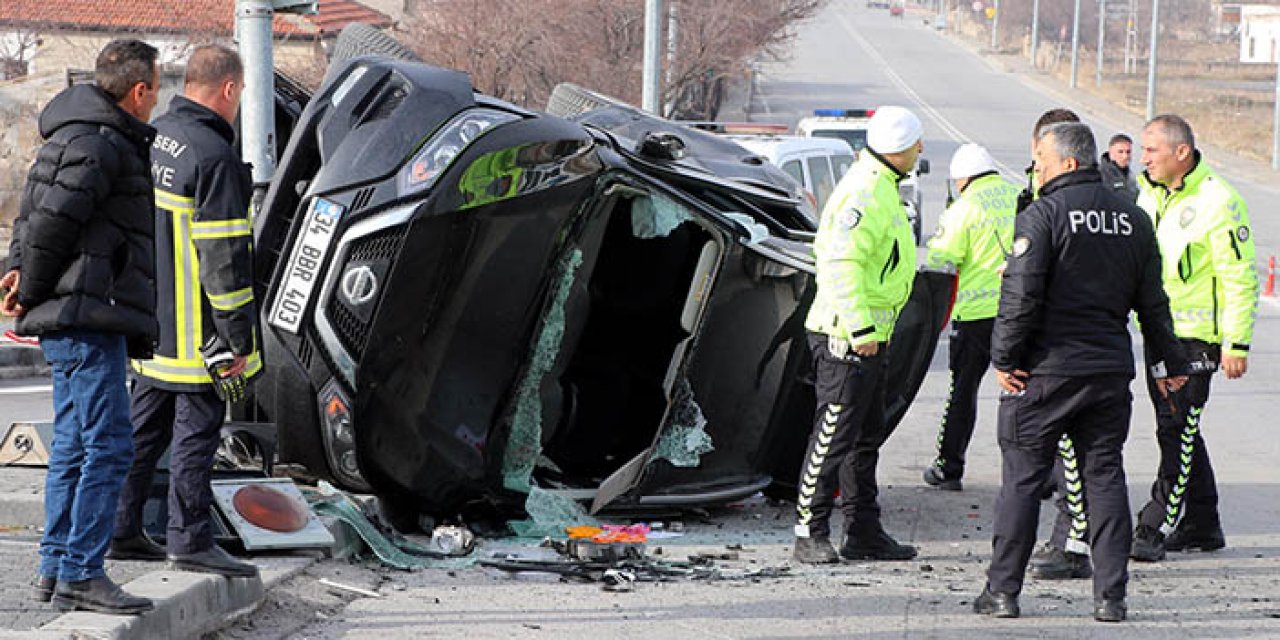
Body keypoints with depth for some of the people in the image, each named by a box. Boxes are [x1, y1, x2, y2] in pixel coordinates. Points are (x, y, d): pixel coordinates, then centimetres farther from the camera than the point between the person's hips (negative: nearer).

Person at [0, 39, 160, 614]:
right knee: (108, 444, -11)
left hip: (71, 324, 11)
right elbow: (52, 220, -18)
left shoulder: (72, 137, 20)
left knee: (73, 447, 13)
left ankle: (55, 568, 16)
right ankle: (79, 573, -13)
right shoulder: (100, 144, -13)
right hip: (87, 318, -11)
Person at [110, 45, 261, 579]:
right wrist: (239, 337, -15)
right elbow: (222, 254, -20)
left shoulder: (153, 138, 10)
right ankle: (189, 539, 0)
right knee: (196, 427, -2)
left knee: (144, 425, 15)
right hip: (194, 329, -9)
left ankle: (121, 531, 19)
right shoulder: (212, 155, -18)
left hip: (148, 323, 9)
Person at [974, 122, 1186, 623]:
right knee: (1105, 478, 9)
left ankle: (1003, 590, 6)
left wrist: (1005, 357, -8)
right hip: (1111, 372, 5)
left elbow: (1020, 296, -17)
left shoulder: (1042, 216, -10)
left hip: (1046, 372, -5)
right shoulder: (1133, 220, 9)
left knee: (1022, 479, 3)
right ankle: (1110, 596, 6)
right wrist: (1167, 363, 22)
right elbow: (1152, 301, 14)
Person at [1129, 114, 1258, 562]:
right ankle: (1201, 525, 22)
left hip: (1197, 336, -8)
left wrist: (1237, 343, -16)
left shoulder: (1217, 200, -13)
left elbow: (1240, 277, -13)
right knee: (1178, 430, 13)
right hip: (1158, 333, 8)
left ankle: (1155, 528, -8)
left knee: (1177, 429, -9)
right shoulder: (1150, 196, 11)